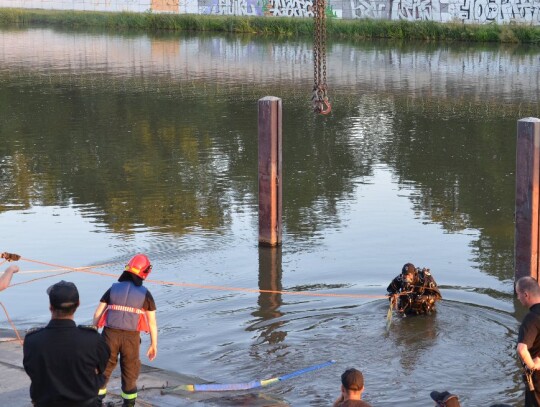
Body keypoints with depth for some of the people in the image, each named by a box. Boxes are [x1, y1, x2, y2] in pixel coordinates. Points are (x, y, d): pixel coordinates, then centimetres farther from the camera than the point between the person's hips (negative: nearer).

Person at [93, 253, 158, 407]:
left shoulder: (113, 289, 5)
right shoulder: (145, 294, 1)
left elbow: (97, 314, 2)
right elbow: (152, 322, 2)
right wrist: (154, 345, 11)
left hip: (110, 335, 1)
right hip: (131, 337, -1)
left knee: (104, 369, 15)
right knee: (130, 372, 16)